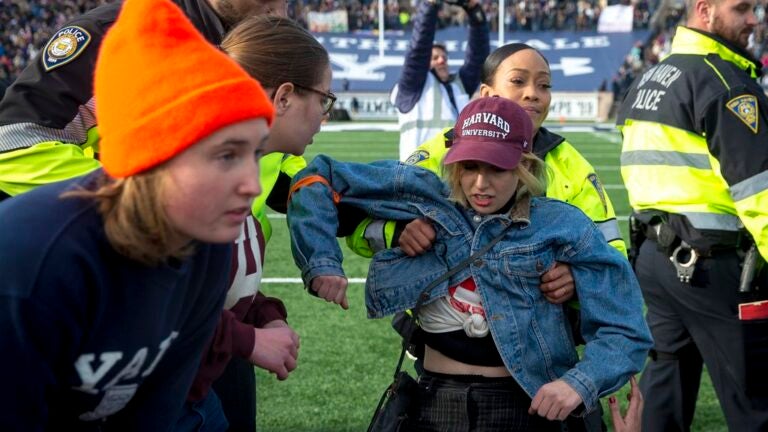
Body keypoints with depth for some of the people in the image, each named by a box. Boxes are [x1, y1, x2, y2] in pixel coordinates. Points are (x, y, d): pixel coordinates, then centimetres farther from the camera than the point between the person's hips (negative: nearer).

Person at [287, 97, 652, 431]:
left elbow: (624, 329, -7)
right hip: (435, 401, 2)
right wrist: (321, 262, -6)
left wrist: (581, 384, -25)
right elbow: (319, 179, 5)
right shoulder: (424, 195, -2)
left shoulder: (562, 227, -7)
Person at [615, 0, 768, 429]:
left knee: (666, 379, 16)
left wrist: (658, 238, 20)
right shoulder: (724, 79, -13)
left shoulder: (647, 81, 15)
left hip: (655, 253, 9)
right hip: (712, 263, -9)